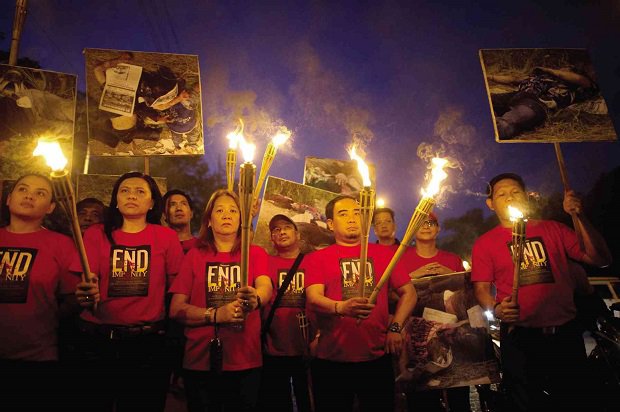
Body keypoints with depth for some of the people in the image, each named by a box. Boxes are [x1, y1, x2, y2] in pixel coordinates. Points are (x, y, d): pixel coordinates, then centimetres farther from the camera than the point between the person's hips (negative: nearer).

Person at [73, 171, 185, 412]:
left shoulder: (166, 236, 1)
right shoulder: (96, 234, 4)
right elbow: (84, 284, -5)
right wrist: (87, 295, -28)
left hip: (148, 342, 0)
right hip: (96, 340, 1)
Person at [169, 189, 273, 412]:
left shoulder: (256, 253, 3)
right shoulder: (195, 255, 4)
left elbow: (266, 287, -16)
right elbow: (176, 309, -1)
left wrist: (254, 299, -38)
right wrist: (216, 314, -17)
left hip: (246, 361, 0)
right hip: (200, 360, 1)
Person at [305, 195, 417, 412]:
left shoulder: (383, 253, 7)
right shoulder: (317, 258, 1)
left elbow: (408, 292, 10)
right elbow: (313, 299, -13)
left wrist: (395, 328, -2)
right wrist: (341, 307, -32)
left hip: (377, 358, 2)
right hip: (332, 361, -1)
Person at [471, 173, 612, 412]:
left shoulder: (551, 229, 10)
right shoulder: (484, 243, 4)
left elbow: (600, 259, 3)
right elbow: (481, 288, 0)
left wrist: (579, 217, -6)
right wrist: (496, 308, -20)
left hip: (565, 331, 2)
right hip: (520, 337, -2)